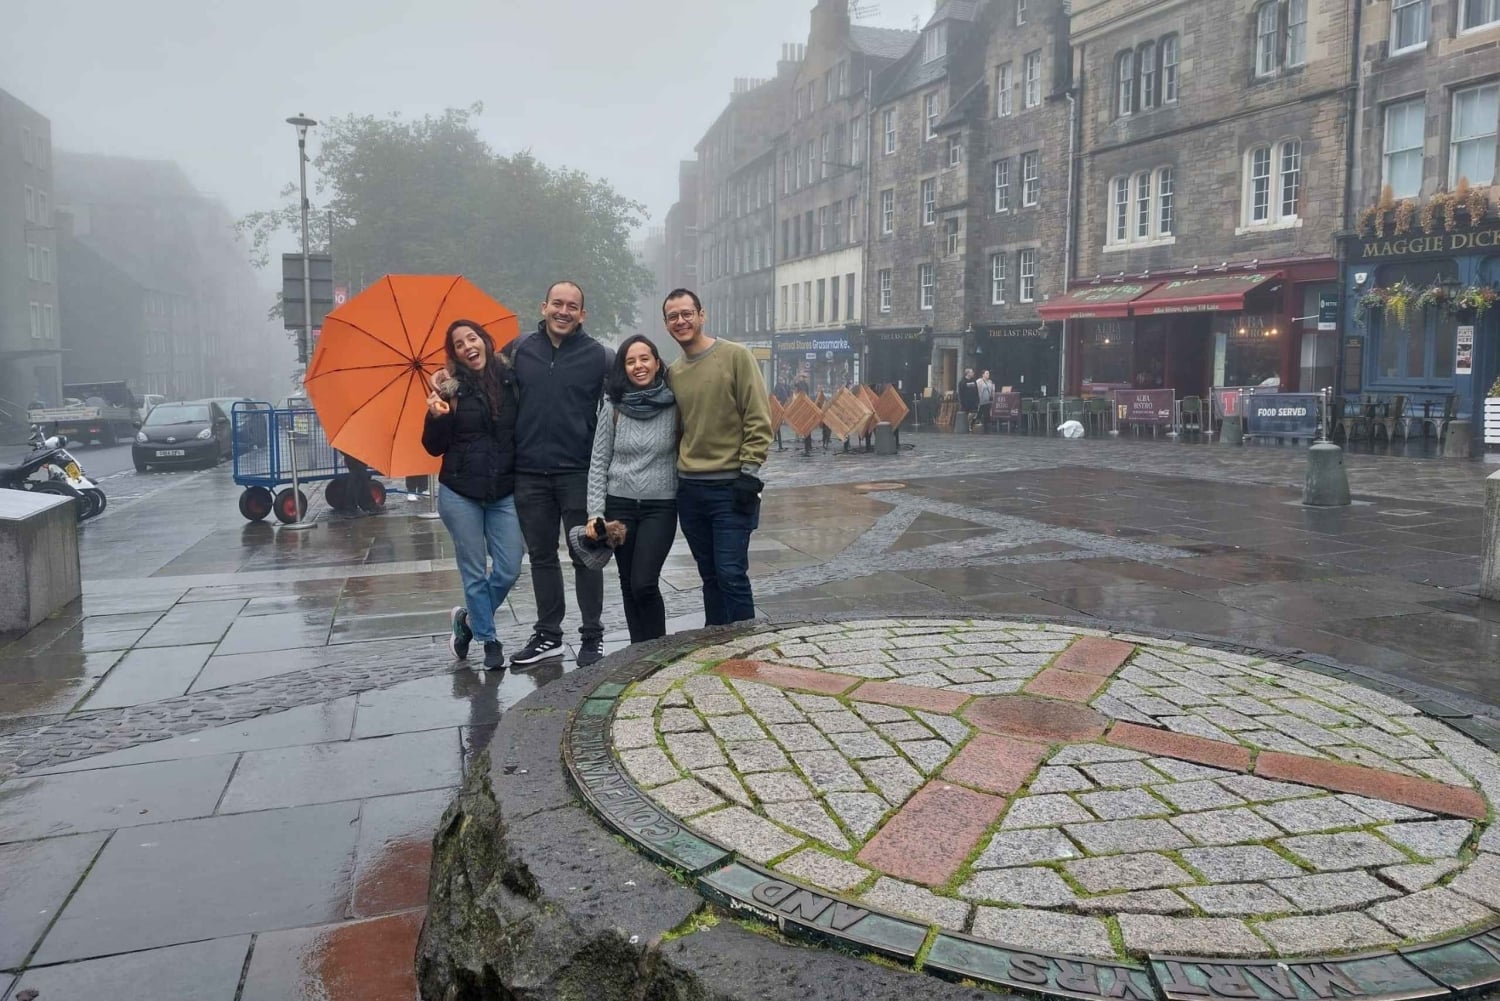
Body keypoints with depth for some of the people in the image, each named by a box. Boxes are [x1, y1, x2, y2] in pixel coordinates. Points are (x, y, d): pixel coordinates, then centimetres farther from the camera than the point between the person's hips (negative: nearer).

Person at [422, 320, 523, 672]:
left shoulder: (510, 379, 0)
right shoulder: (452, 388, -3)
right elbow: (434, 447, -1)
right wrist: (437, 416, -18)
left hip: (504, 493, 2)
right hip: (460, 492, -1)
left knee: (509, 570, 2)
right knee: (474, 572, 4)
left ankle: (468, 618, 28)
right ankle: (489, 639, 22)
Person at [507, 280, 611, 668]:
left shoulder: (597, 355, -1)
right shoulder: (520, 350, 6)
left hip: (578, 472, -3)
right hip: (529, 472, 3)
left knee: (585, 555, 3)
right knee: (541, 555, 12)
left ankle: (592, 636, 14)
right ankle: (548, 635, 23)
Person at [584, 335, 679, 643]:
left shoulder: (675, 407, -3)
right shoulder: (613, 410, 1)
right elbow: (598, 464, 3)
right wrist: (595, 513, -4)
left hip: (661, 506, -2)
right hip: (619, 505, 2)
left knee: (644, 584, -12)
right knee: (628, 584, 8)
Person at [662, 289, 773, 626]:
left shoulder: (735, 355, -5)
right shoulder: (672, 372, 11)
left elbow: (758, 420, -9)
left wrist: (749, 472, -14)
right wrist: (679, 467, 10)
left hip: (730, 487, -5)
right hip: (689, 488, 5)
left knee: (731, 574, -7)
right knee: (710, 576, 12)